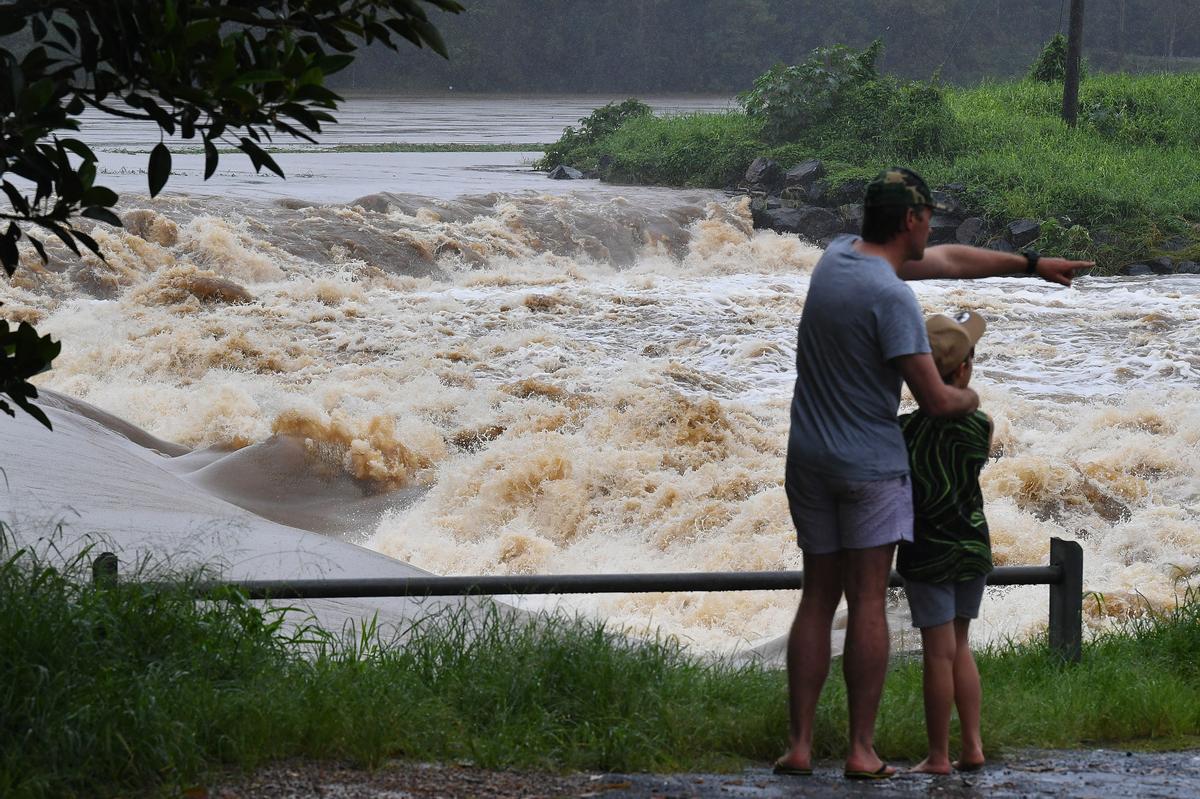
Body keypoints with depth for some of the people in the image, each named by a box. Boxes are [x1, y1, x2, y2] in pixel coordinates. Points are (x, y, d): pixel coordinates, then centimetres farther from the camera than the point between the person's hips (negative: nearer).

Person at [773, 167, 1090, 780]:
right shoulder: (892, 297, -19)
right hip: (871, 463, -7)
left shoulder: (837, 257, 6)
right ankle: (861, 750, 0)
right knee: (867, 604, -2)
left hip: (809, 458, 7)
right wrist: (969, 398, 5)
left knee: (817, 600, 10)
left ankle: (799, 744, 7)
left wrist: (1032, 264, 24)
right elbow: (936, 401, -18)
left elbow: (950, 260, 17)